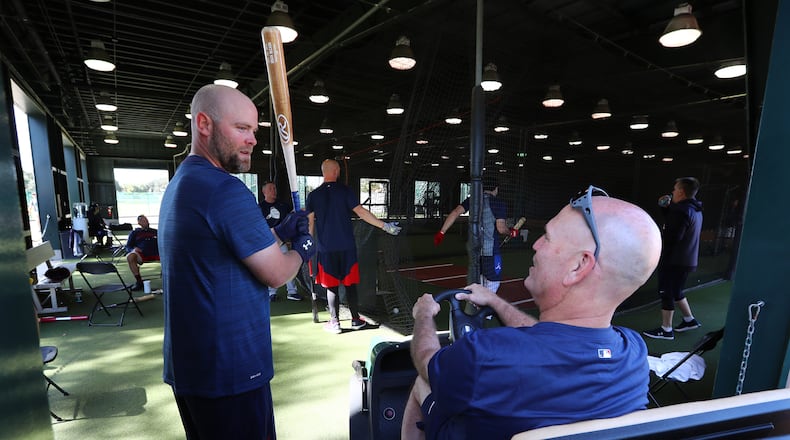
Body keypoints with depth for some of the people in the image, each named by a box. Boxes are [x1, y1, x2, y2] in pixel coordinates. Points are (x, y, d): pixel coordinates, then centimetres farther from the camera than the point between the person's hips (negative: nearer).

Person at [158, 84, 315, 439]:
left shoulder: (179, 184, 9)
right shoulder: (226, 190, -23)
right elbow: (276, 275, -18)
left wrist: (278, 233, 7)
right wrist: (302, 249, 1)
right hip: (230, 369, -10)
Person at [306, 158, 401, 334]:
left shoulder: (313, 195, 2)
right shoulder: (345, 191, -3)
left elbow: (310, 222, 1)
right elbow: (361, 212, -10)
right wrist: (385, 226, -8)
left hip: (326, 248, 1)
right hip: (347, 247, 0)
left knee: (331, 286, 8)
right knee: (350, 283, 10)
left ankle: (335, 323, 13)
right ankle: (356, 320, 19)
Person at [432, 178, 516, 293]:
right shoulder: (498, 203, -7)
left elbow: (455, 212, -6)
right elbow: (501, 229, -13)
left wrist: (441, 232, -8)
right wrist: (512, 232, 9)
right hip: (490, 249, -6)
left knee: (478, 279, 22)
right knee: (493, 282, 4)